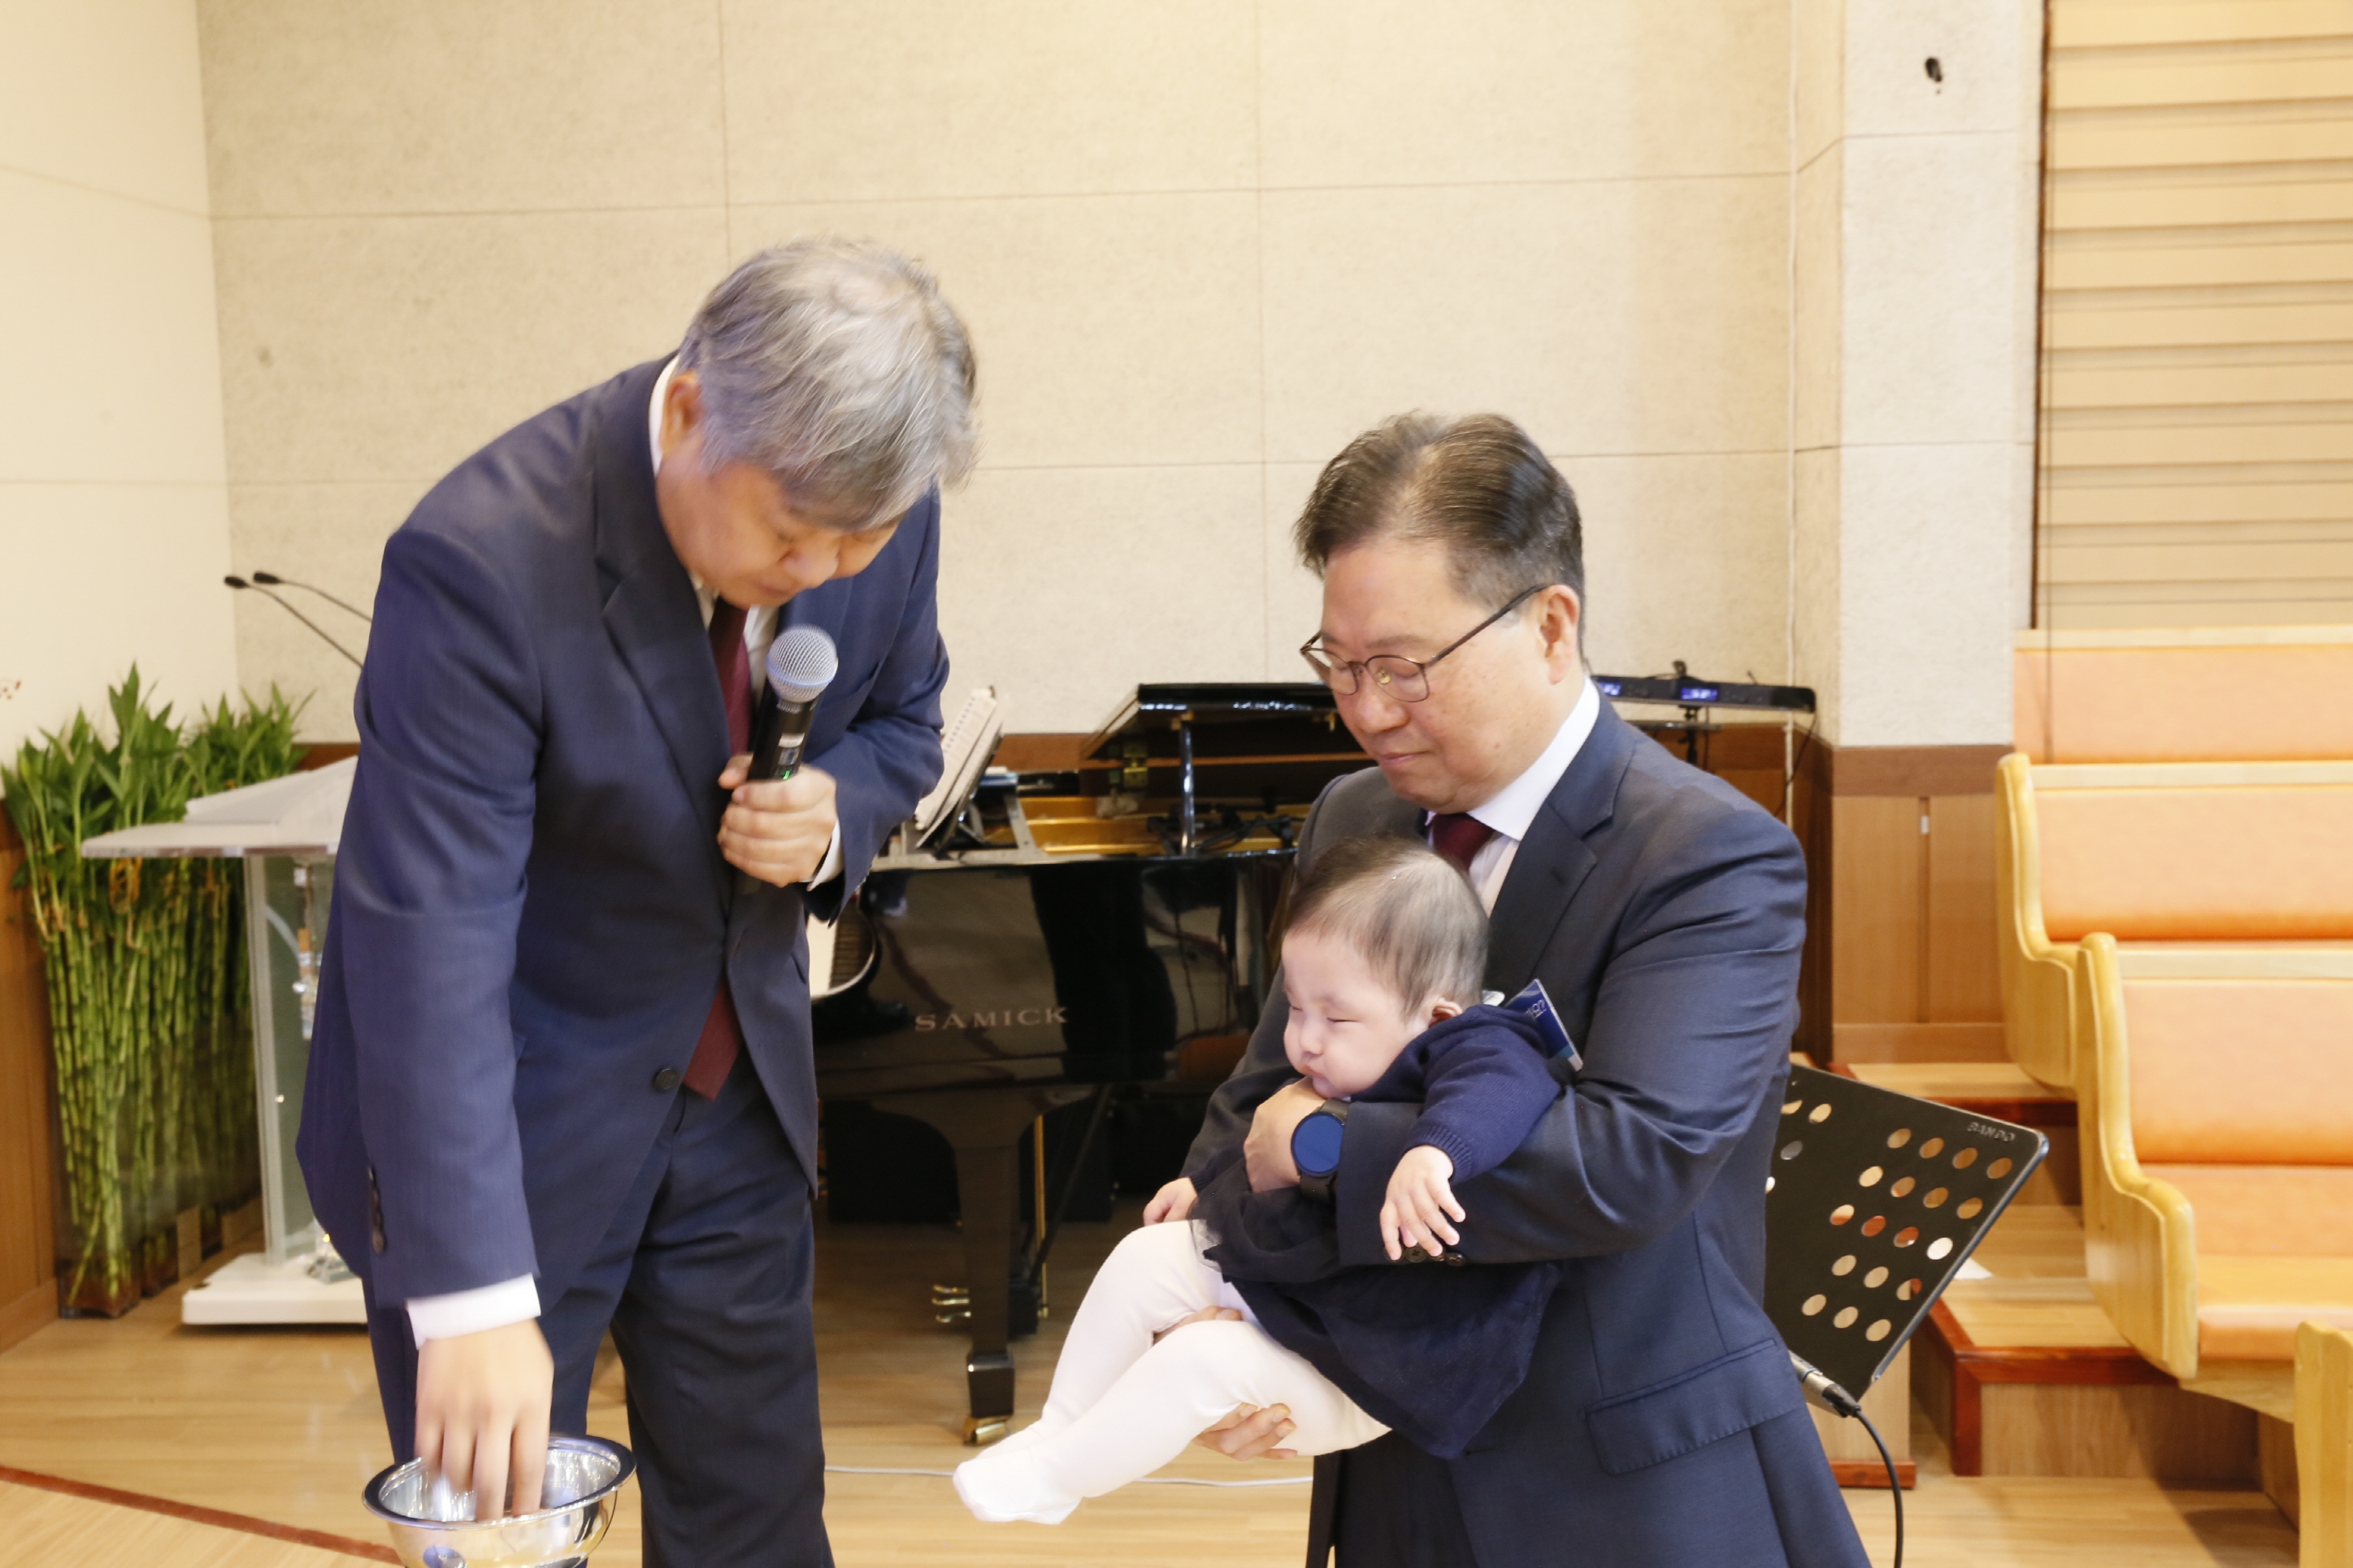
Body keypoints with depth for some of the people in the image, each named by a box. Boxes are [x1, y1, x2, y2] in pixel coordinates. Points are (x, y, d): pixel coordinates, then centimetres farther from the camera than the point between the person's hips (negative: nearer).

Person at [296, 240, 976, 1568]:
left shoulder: (875, 514, -12)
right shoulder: (485, 560, -29)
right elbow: (430, 936, -31)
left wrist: (835, 814, -18)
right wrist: (473, 1298, -35)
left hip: (737, 1094, 5)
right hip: (510, 1115, -5)